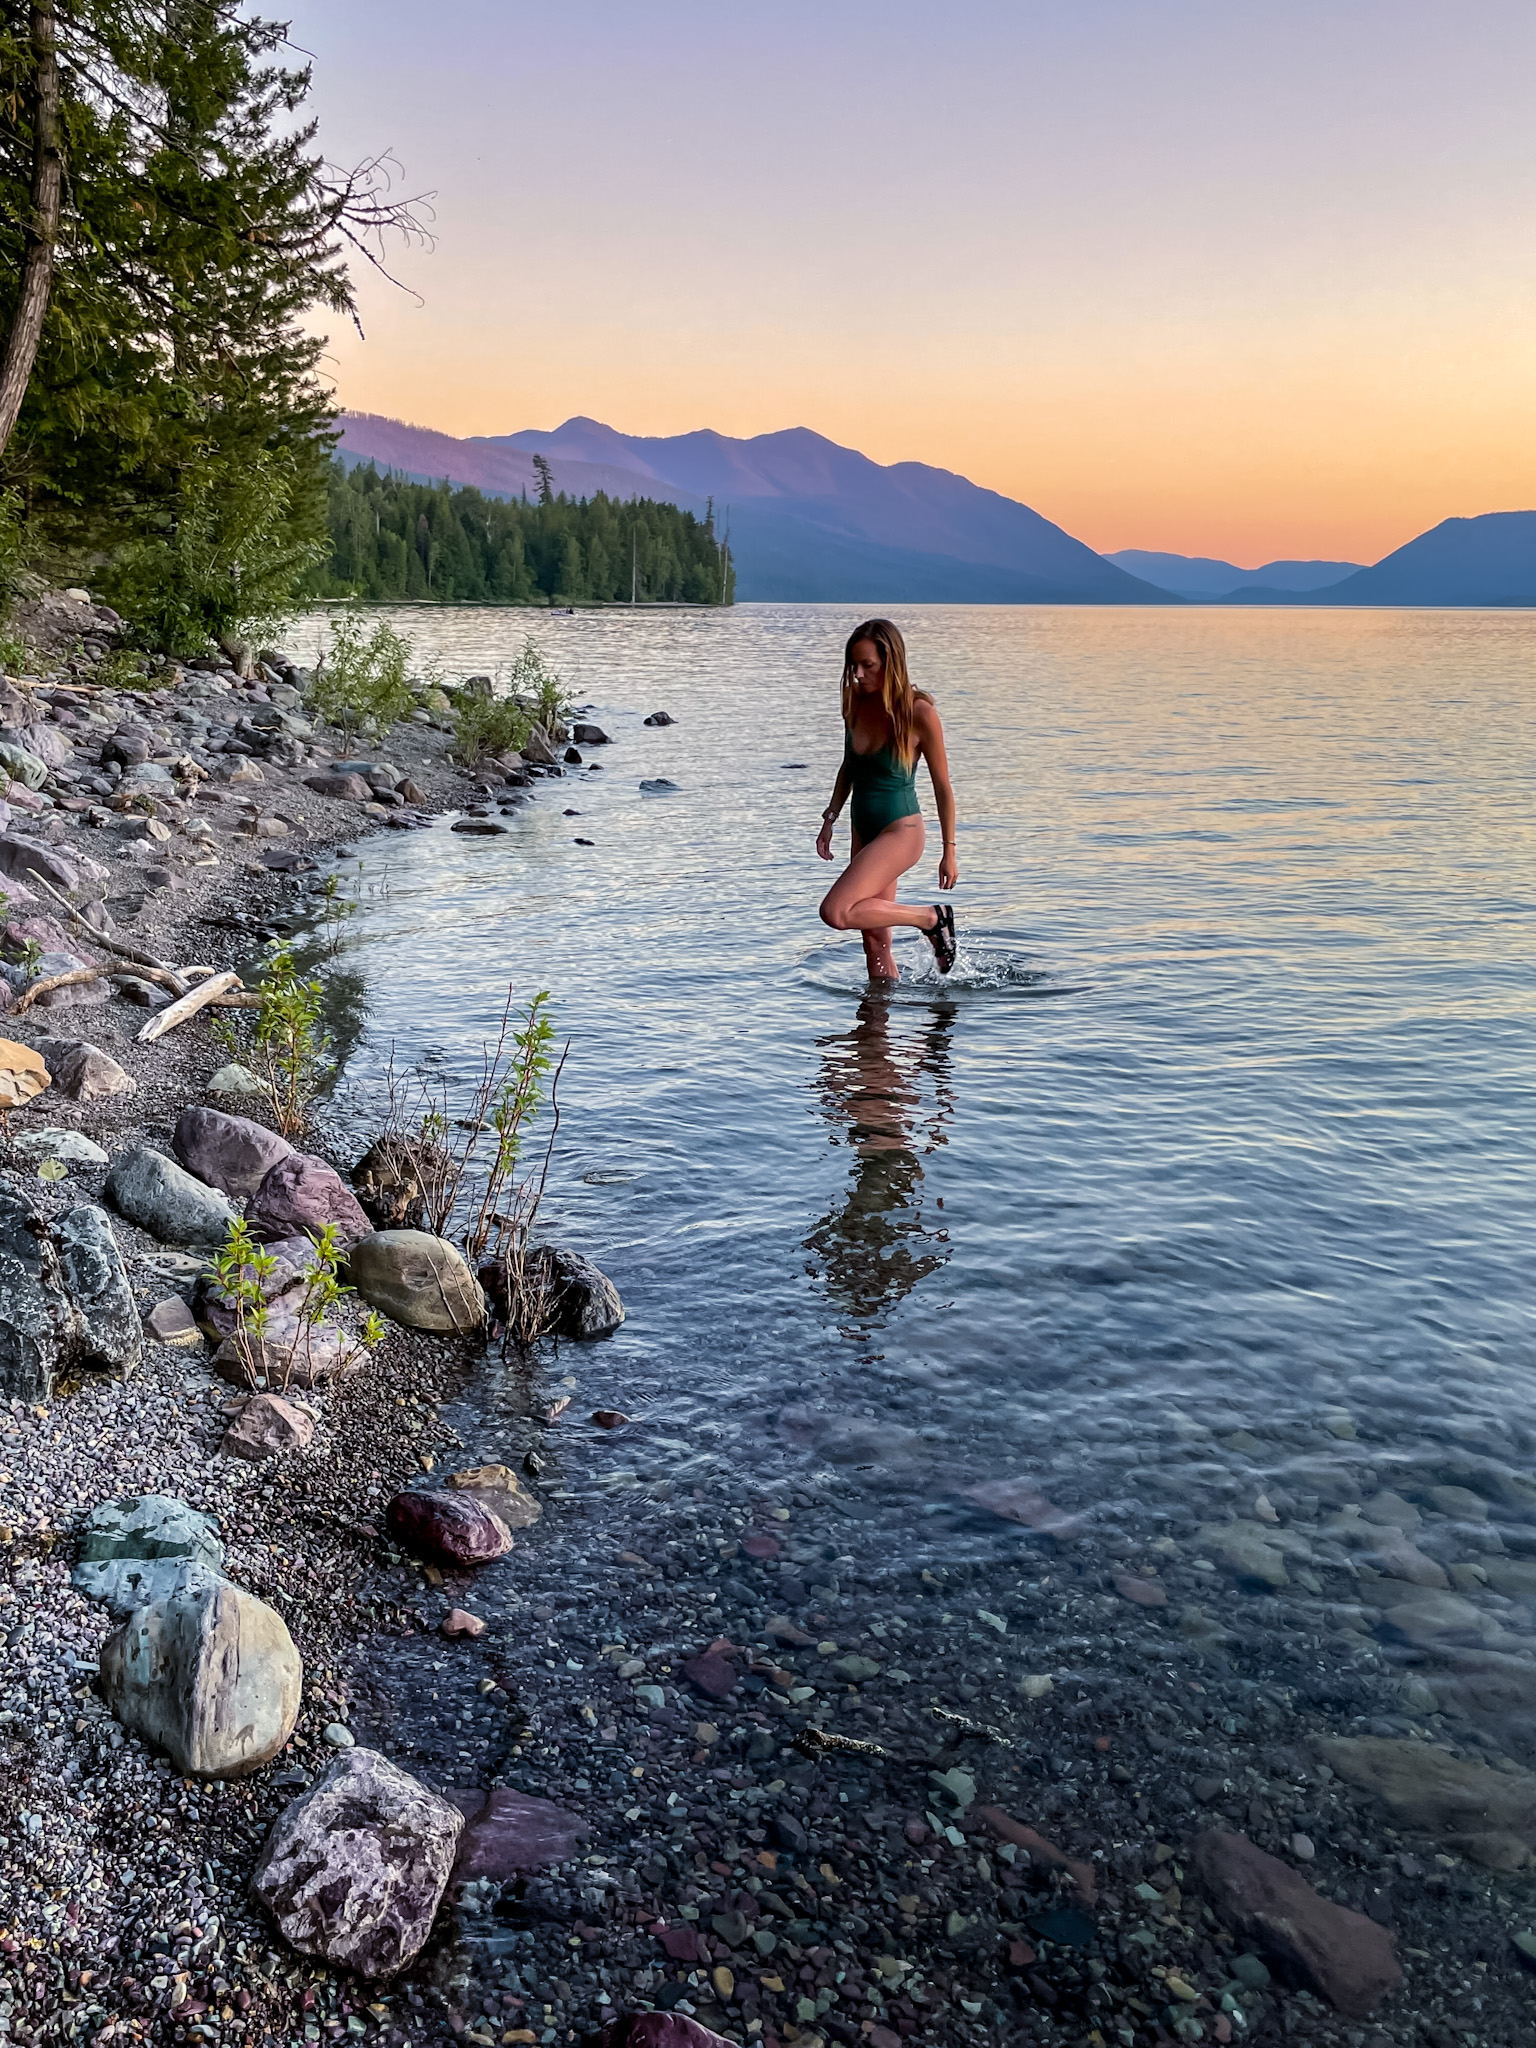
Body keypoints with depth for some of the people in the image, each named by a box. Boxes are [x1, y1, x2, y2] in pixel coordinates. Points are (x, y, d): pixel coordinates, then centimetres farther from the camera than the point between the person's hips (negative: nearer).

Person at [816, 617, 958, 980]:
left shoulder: (919, 713, -17)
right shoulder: (856, 704, 0)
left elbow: (942, 787, -10)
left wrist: (949, 851, -6)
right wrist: (830, 818, 11)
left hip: (900, 832, -6)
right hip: (863, 831, 6)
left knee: (835, 912, -22)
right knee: (875, 945, 9)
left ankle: (932, 917, -5)